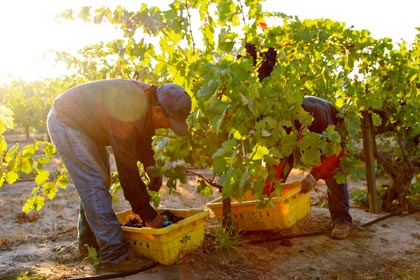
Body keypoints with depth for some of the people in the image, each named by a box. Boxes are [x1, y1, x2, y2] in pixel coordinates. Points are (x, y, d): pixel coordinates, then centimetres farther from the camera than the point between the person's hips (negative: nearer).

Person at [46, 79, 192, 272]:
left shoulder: (148, 97, -9)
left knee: (99, 181, 13)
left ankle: (88, 239, 27)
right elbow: (127, 171, -30)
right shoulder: (127, 118, -36)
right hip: (65, 122, -10)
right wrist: (148, 215, -21)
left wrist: (151, 168, -8)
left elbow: (143, 137, 8)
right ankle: (113, 256, -14)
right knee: (94, 184, -17)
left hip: (84, 122, 10)